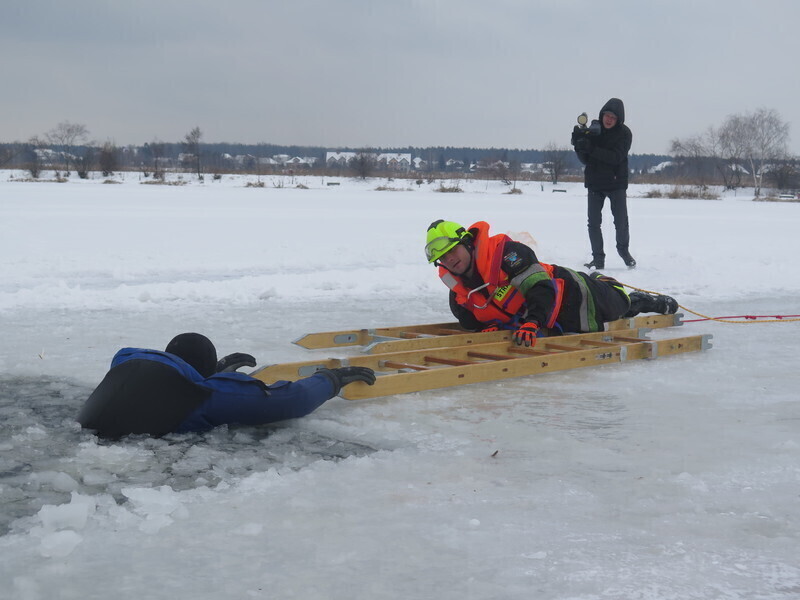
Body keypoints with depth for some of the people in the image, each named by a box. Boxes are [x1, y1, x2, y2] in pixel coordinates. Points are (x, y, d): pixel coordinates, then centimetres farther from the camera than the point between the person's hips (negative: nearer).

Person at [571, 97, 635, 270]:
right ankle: (598, 258, 9)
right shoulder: (593, 130, 0)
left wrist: (592, 148, -33)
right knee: (594, 223, 1)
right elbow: (584, 160, -1)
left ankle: (623, 250, 25)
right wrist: (579, 145, -21)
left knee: (621, 221, 0)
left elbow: (616, 157, -23)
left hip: (616, 183, -2)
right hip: (595, 183, 3)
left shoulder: (624, 133, -9)